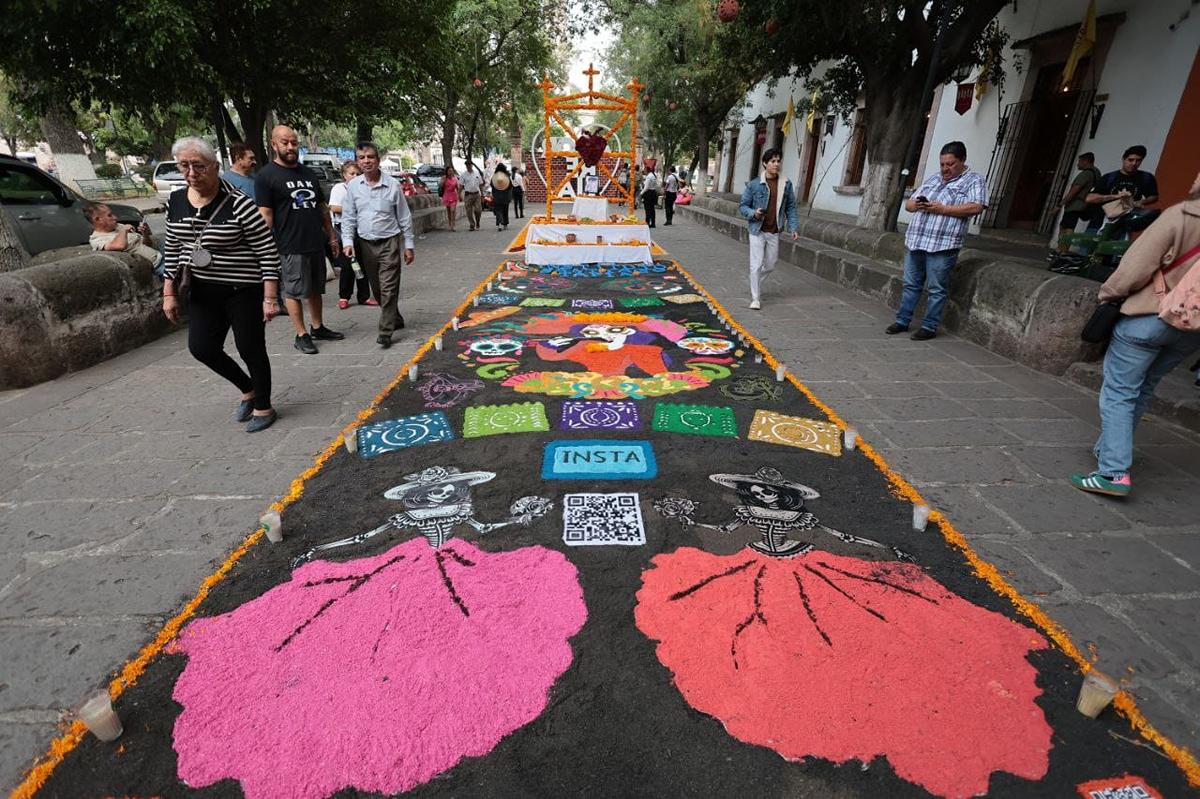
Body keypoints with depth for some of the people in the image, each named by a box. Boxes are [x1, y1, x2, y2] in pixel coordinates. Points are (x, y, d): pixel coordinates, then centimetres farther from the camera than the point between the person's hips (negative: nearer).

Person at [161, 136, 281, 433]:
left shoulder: (238, 204, -16)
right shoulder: (176, 201, 4)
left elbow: (268, 252, -15)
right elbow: (172, 249, 14)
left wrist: (270, 298, -18)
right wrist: (169, 293, 12)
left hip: (244, 291, -6)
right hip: (203, 292, 7)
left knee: (250, 350, 2)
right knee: (201, 347, 7)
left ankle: (263, 407, 22)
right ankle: (248, 389, 31)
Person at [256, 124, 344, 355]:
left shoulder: (308, 173, 16)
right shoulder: (266, 175, -4)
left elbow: (322, 208, 20)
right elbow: (265, 214, -9)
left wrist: (331, 236, 17)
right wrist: (271, 247, -15)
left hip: (317, 244, 6)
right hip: (291, 247, -6)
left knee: (315, 289, 14)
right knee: (294, 291, 1)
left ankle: (318, 327, 25)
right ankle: (301, 335, 7)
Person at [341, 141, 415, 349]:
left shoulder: (393, 185, -3)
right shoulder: (353, 186, 3)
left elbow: (404, 217, 3)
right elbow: (348, 217, 8)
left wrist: (408, 245, 3)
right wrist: (348, 241, -5)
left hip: (389, 242, -3)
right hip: (365, 244, 4)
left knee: (389, 288, -9)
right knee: (377, 289, 11)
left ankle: (385, 332, -6)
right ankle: (395, 319, 30)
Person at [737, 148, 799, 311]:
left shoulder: (786, 184, 3)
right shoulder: (754, 185, -6)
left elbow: (791, 207, 9)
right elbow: (742, 206, 1)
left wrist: (794, 227, 0)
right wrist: (754, 213, -19)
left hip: (774, 233, 4)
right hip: (757, 231, -3)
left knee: (770, 266, 12)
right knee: (756, 265, -6)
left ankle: (755, 283, 40)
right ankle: (755, 298, 3)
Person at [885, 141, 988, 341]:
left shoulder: (974, 181, 3)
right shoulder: (933, 178, 20)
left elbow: (976, 207, -12)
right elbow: (908, 203, 19)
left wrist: (942, 209, -15)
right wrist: (916, 205, -5)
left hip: (943, 246, -6)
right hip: (915, 241, 6)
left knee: (936, 289, 0)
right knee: (910, 284, 10)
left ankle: (929, 327, 5)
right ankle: (902, 320, 18)